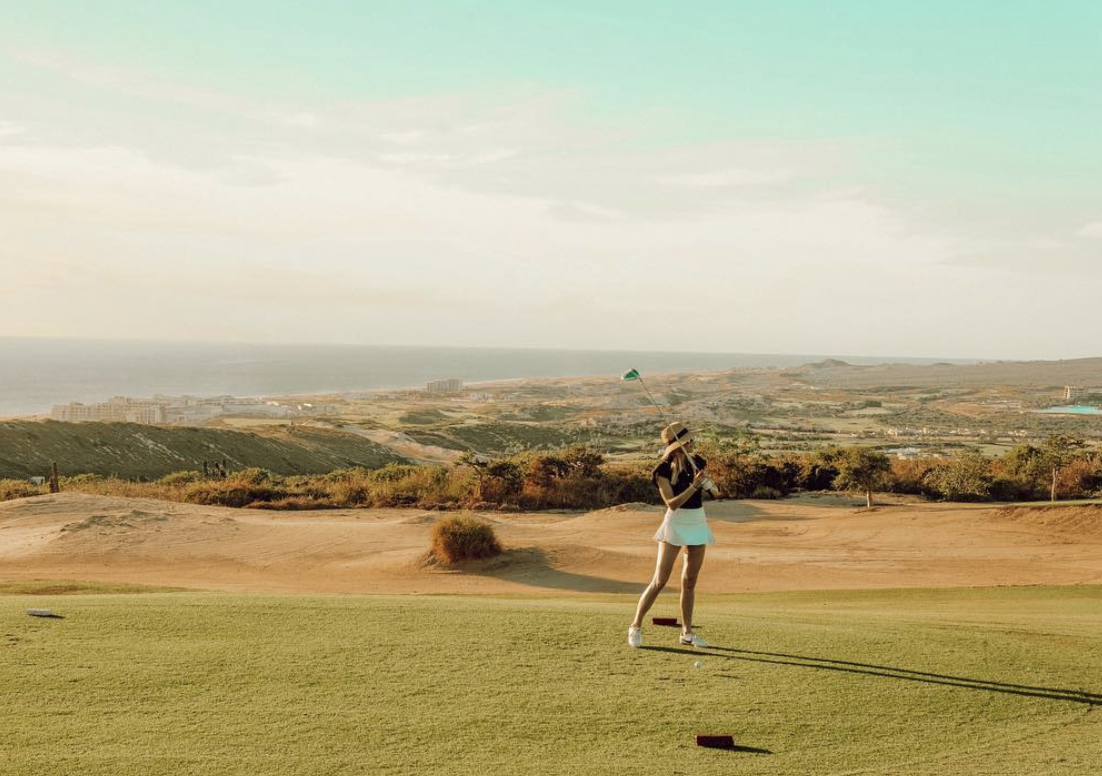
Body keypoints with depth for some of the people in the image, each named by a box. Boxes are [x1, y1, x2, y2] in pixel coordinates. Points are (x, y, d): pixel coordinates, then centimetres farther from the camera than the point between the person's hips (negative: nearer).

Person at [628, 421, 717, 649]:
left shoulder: (697, 463, 2)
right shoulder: (664, 470, -12)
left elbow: (713, 490, 11)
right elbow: (672, 503, -19)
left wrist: (705, 481, -10)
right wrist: (694, 486, -27)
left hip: (698, 524, 5)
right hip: (675, 525, -5)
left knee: (690, 581, 9)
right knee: (660, 581, -7)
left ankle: (687, 632, 16)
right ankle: (636, 627, 3)